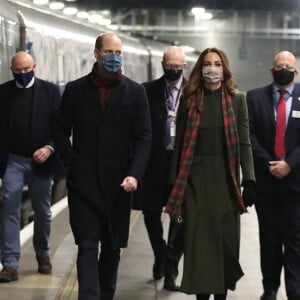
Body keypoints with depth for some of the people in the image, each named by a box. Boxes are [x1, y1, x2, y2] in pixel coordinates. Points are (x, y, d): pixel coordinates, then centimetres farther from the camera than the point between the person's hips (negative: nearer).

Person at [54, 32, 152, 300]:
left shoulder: (135, 92, 4)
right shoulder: (75, 89, 5)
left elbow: (143, 137, -1)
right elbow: (62, 132, 10)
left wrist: (134, 174, -13)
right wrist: (72, 164, -3)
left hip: (119, 183, 1)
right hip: (83, 182, -1)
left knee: (112, 247, 10)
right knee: (87, 247, -6)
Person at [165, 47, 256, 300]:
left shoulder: (237, 100, 4)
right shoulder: (190, 101, 5)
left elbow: (244, 143, 1)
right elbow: (180, 145, 5)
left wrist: (249, 180, -8)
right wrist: (175, 185, 2)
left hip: (225, 179, 0)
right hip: (195, 179, 0)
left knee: (225, 240, 3)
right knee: (199, 241, 0)